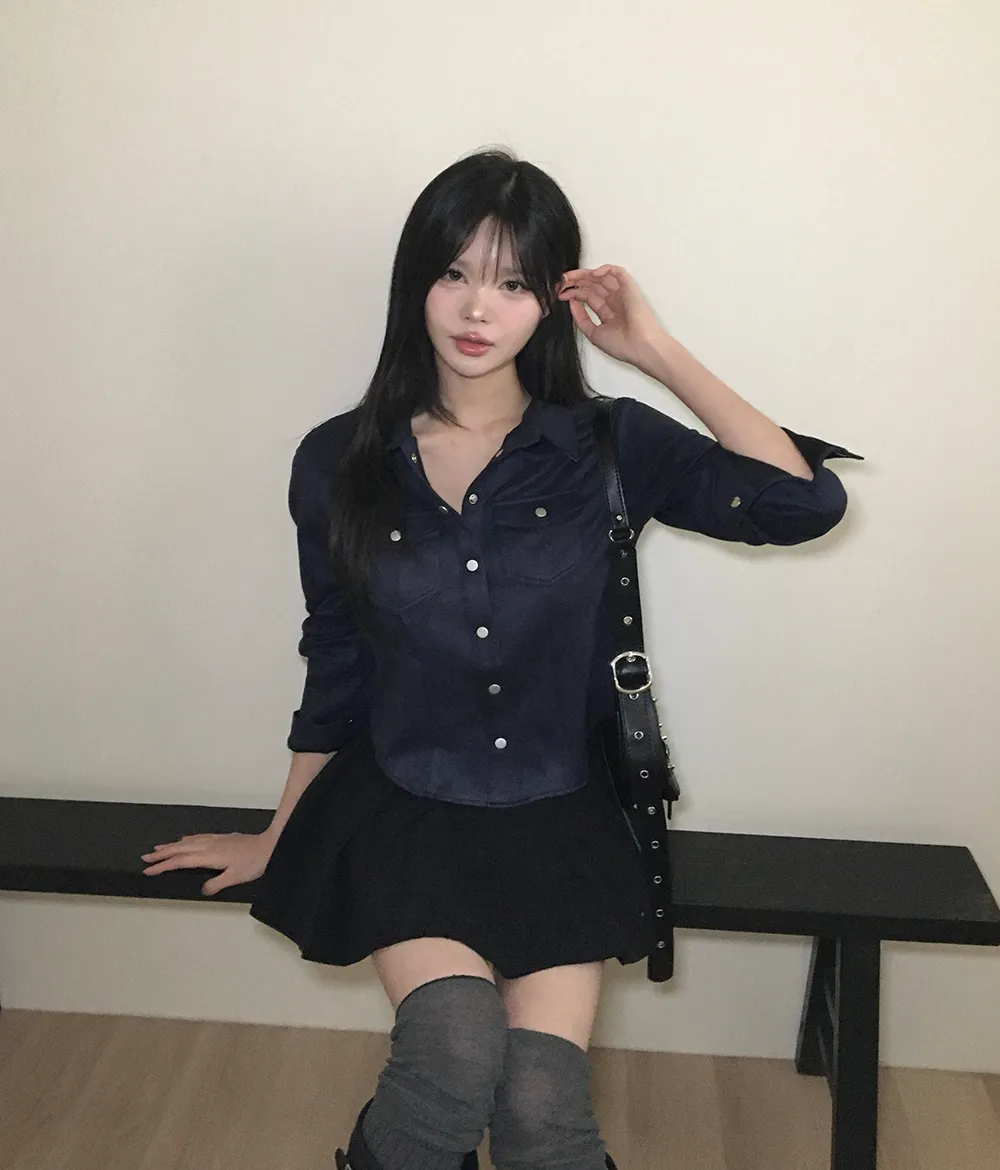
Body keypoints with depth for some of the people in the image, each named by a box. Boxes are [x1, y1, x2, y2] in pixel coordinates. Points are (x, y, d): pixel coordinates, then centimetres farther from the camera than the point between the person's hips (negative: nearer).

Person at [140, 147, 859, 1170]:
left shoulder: (609, 447, -5)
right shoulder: (340, 463, -2)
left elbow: (805, 503, -18)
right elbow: (333, 673, 7)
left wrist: (657, 352, -15)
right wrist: (275, 842, 14)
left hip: (560, 816, 0)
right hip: (403, 812, 1)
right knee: (454, 1051, -23)